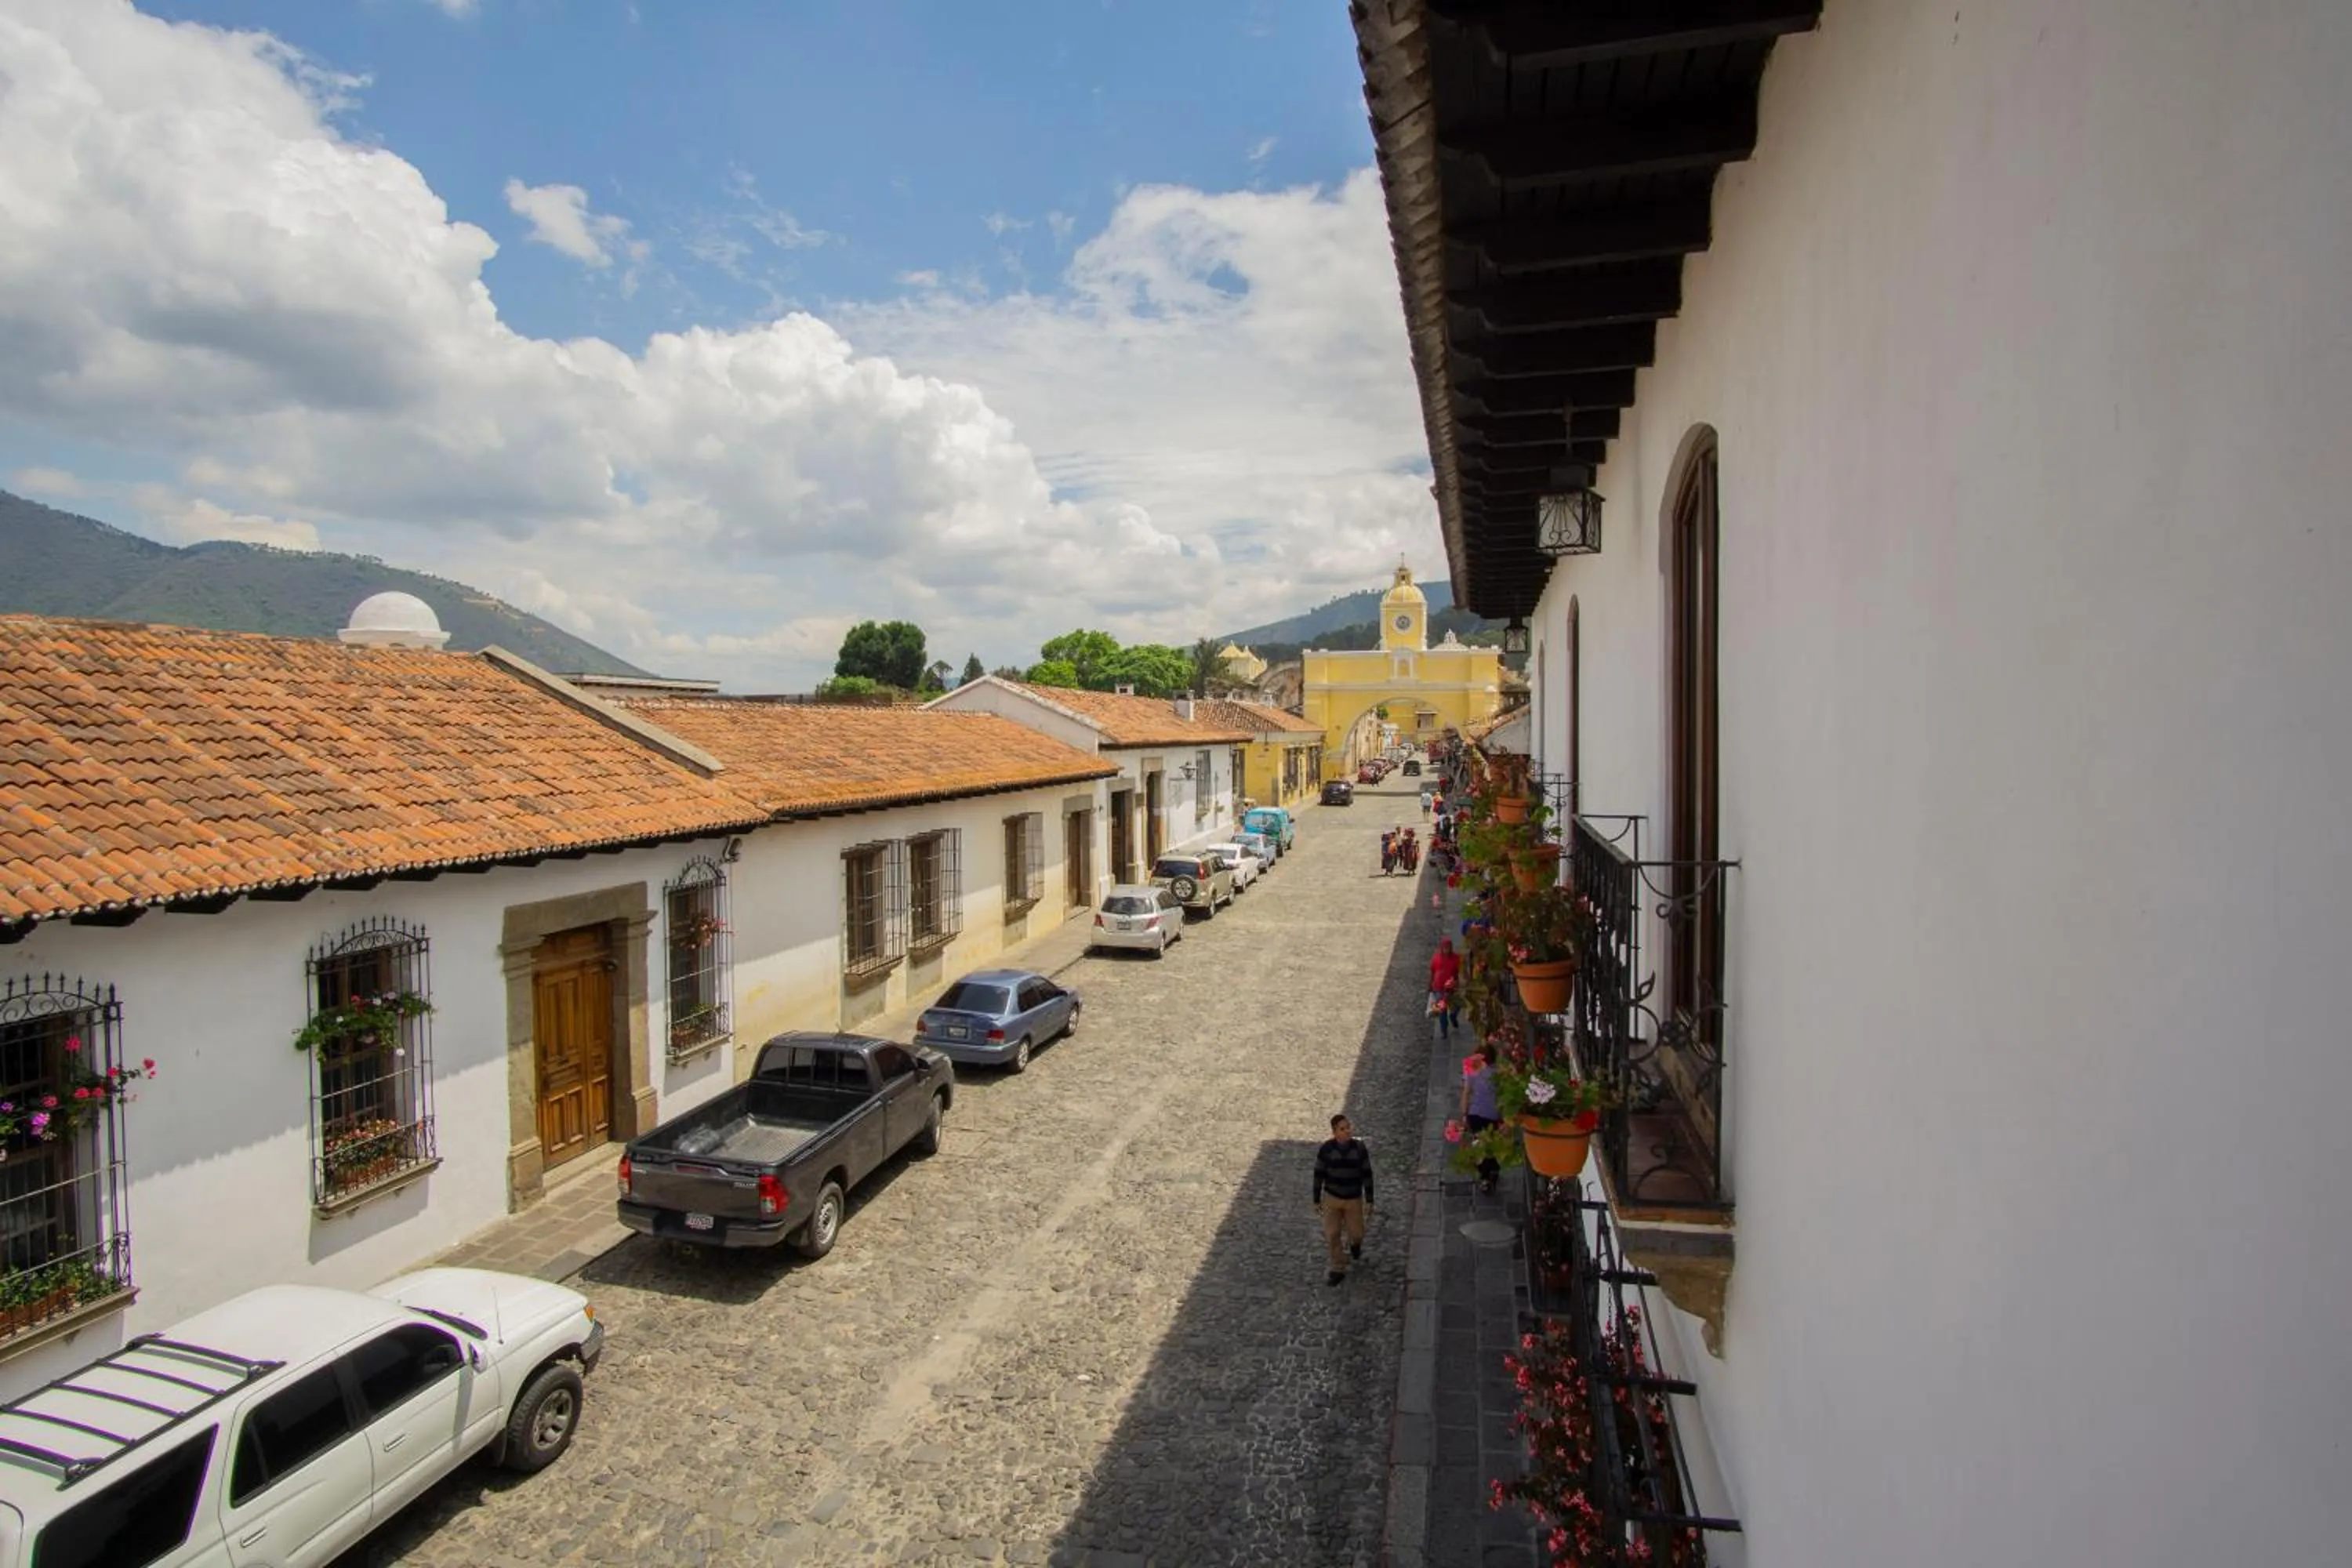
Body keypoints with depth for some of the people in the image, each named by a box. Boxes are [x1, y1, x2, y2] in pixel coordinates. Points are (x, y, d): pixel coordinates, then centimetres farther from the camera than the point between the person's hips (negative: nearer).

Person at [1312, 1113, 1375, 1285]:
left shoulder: (1359, 1148, -15)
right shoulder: (1326, 1149, -16)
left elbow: (1367, 1175, -6)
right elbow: (1319, 1175, -6)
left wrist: (1369, 1201, -5)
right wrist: (1317, 1200, -1)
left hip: (1354, 1199, 0)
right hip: (1331, 1198, 0)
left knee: (1356, 1232, 10)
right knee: (1332, 1235, 5)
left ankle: (1355, 1242, 48)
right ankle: (1338, 1270, 24)